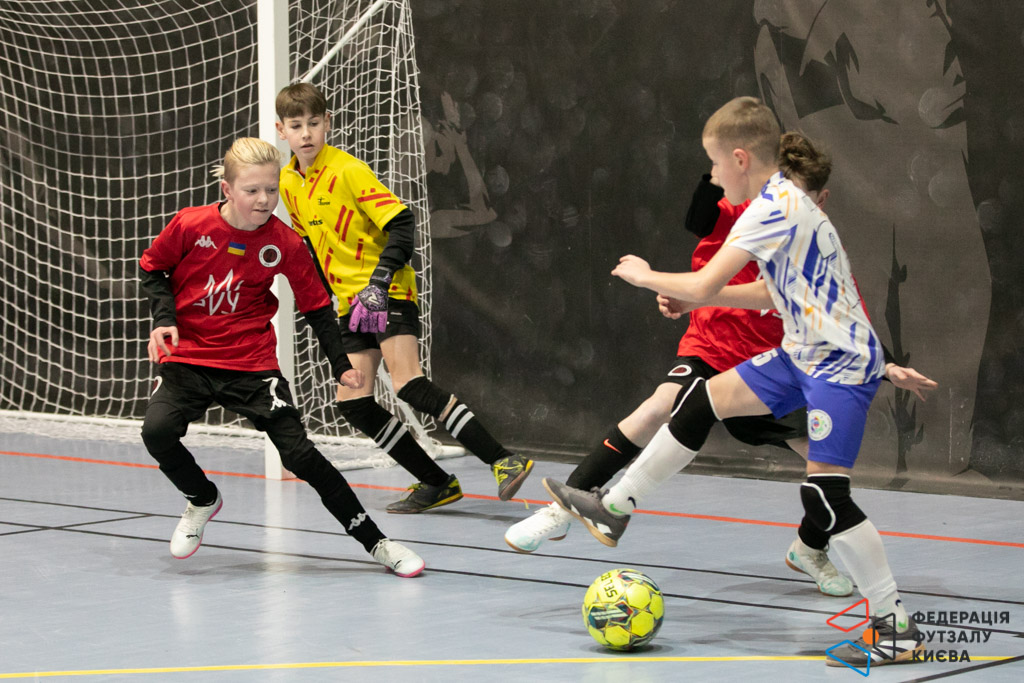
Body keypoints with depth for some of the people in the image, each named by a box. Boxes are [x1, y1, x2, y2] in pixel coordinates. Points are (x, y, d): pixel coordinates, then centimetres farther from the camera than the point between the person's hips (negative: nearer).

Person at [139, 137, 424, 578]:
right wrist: (164, 319, -10)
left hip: (252, 363, 0)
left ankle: (374, 541, 2)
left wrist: (341, 365, -5)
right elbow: (152, 269, 6)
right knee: (157, 430, -24)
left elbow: (316, 306, 2)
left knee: (299, 452, -10)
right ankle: (202, 500, 9)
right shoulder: (190, 226, -12)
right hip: (186, 355, 1)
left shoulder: (285, 244, -10)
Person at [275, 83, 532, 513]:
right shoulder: (288, 183, 7)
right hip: (350, 301, 8)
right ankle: (437, 484, 8)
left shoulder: (348, 171, -14)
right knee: (352, 402, -1)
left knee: (408, 384, -24)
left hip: (388, 294, -8)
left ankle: (504, 462, -25)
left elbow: (401, 224, -18)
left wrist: (381, 279, -26)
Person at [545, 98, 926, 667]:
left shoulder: (775, 208, -20)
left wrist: (646, 276, -4)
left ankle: (897, 629, -9)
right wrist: (695, 295, 12)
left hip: (842, 363, -10)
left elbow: (704, 286, -22)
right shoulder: (783, 201, 10)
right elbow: (772, 294, 19)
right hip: (806, 354, 10)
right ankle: (614, 510, 26)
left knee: (825, 494, -15)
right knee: (701, 402, 13)